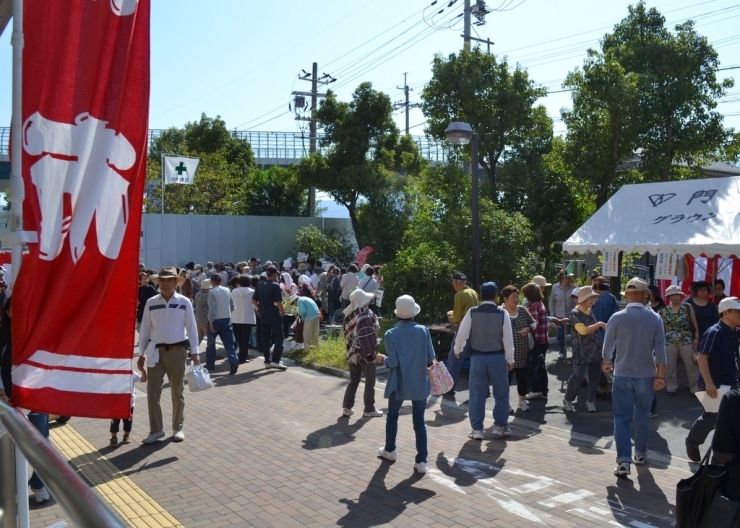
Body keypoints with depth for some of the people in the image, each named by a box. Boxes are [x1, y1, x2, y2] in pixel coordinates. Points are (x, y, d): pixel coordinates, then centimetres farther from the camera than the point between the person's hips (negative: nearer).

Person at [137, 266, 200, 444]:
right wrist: (142, 353, 4)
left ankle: (177, 428, 24)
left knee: (177, 392, 10)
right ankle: (156, 430, 11)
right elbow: (145, 329, 4)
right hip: (156, 352, 1)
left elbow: (191, 327, -2)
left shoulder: (184, 302, -4)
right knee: (152, 392, 0)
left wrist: (194, 352, -5)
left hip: (177, 351, -1)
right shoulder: (151, 303, 0)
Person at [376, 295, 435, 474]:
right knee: (419, 421, 8)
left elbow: (393, 362, -15)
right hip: (420, 383, 1)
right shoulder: (423, 331, -8)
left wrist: (383, 360, 6)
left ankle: (389, 450, 38)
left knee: (392, 416, 21)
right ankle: (421, 461, 6)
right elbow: (431, 359, -6)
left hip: (399, 384, -1)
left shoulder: (391, 334, -13)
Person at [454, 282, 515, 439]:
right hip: (498, 358, 0)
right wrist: (510, 359, 4)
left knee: (477, 394, 7)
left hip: (477, 357, 1)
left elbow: (462, 333, -2)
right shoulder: (502, 314, -8)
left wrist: (457, 350, 15)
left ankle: (477, 429, 10)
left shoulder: (472, 312, -6)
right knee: (501, 393, 15)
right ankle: (500, 426, 23)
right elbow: (508, 338, -7)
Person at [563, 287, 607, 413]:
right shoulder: (575, 313, -13)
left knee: (595, 377, 9)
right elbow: (583, 330, -24)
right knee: (577, 377, -7)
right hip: (582, 352, -8)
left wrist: (602, 327, 10)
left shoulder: (590, 311, 11)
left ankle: (590, 401, 21)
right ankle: (568, 400, 9)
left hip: (595, 351, 8)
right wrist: (600, 324, -22)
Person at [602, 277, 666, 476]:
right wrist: (661, 376, 1)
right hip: (646, 376, 2)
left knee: (622, 418, 1)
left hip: (623, 375, -2)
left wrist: (607, 363, 20)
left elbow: (608, 346, 0)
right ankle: (640, 453, 32)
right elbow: (660, 350, -6)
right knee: (642, 416, 18)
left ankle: (623, 461, -8)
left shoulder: (617, 318, -9)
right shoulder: (655, 318, -5)